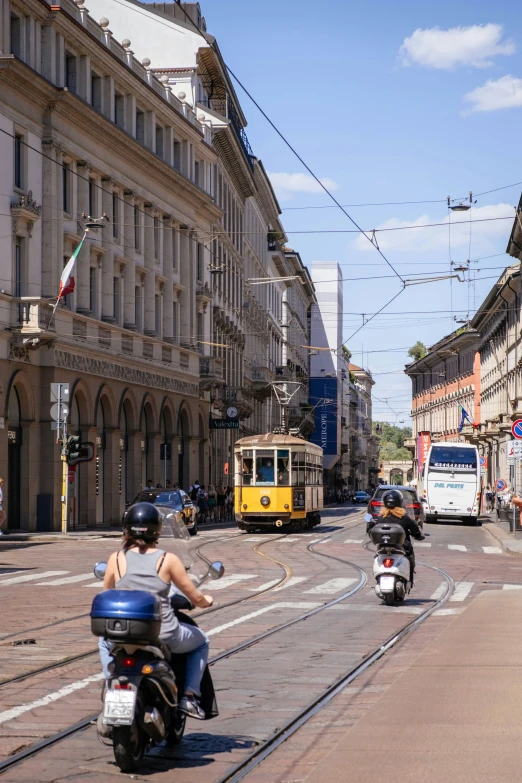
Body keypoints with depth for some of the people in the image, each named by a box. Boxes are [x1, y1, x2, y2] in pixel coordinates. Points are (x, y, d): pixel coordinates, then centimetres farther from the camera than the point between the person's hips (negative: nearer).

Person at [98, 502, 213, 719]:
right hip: (164, 635, -2)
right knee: (201, 641, 29)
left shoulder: (116, 558, -1)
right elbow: (196, 598, -1)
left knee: (105, 642, 38)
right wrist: (206, 602, 23)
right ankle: (190, 696, 14)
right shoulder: (168, 560, -6)